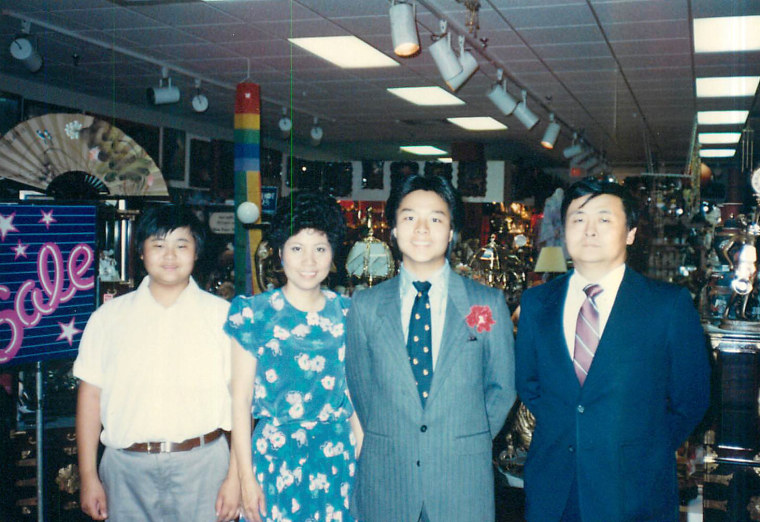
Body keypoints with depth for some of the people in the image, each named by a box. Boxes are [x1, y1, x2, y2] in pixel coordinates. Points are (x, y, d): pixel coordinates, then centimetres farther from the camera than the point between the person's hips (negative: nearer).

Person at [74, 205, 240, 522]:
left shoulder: (223, 315, 2)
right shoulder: (108, 317, 8)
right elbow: (90, 395, 7)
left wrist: (236, 476, -6)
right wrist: (88, 477, 3)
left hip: (202, 464, -1)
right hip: (126, 467, 2)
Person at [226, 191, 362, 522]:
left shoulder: (347, 314, 4)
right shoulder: (255, 313, -4)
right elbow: (240, 400, -4)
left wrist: (363, 461, 1)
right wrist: (246, 478, -6)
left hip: (338, 457, 2)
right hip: (275, 456, -2)